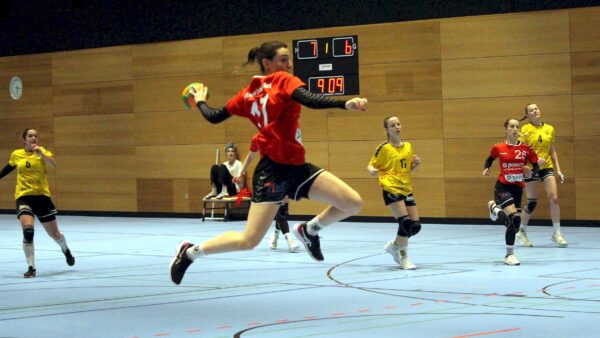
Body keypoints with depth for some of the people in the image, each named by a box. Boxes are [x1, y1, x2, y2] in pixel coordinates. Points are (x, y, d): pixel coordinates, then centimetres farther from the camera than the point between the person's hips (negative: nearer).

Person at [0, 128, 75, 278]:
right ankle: (31, 268, -14)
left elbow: (53, 164, -26)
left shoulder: (42, 151, -5)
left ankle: (66, 250, 45)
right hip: (23, 196, 1)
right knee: (28, 230, -23)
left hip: (41, 195, 0)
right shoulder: (16, 154, 4)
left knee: (54, 234, 10)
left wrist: (41, 153, -41)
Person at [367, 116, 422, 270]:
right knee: (405, 223, -17)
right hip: (391, 189, -6)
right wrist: (372, 171, -25)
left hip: (406, 189, 6)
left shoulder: (408, 146, 10)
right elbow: (371, 165, -2)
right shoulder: (384, 148, -6)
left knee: (415, 226, 1)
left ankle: (394, 245, 27)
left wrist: (416, 164, 0)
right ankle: (404, 258, 0)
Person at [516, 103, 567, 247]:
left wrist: (558, 170, 9)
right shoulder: (525, 129, -4)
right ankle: (522, 232, 21)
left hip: (547, 167, 3)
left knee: (554, 199, -9)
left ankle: (557, 233, -1)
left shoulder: (549, 129, 7)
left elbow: (552, 151, 13)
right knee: (532, 203, 0)